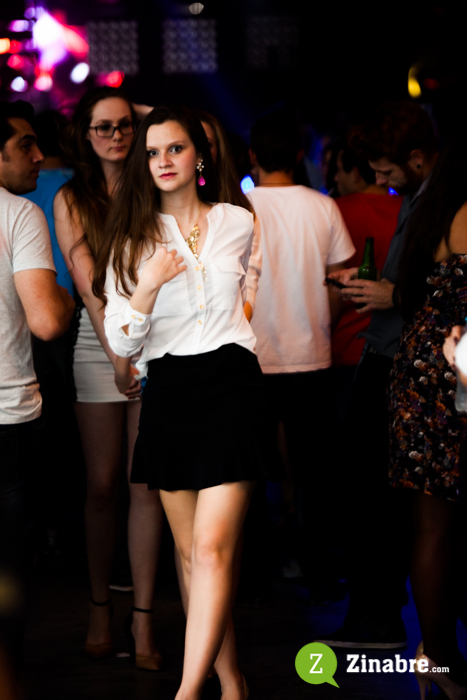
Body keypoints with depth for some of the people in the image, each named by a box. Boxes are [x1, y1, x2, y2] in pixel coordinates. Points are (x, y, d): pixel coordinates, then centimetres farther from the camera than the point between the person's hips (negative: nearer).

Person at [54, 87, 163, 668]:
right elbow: (87, 283, -2)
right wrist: (117, 354, -11)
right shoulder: (71, 200, 6)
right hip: (99, 348, 0)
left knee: (147, 486, -2)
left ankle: (143, 617, 3)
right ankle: (100, 607, 15)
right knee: (101, 486, 2)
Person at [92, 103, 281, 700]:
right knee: (188, 549, 5)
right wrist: (150, 283, -16)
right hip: (168, 393, 2)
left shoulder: (238, 223, 5)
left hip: (231, 386, -2)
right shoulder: (133, 239, 4)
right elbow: (121, 343, -3)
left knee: (211, 547, -14)